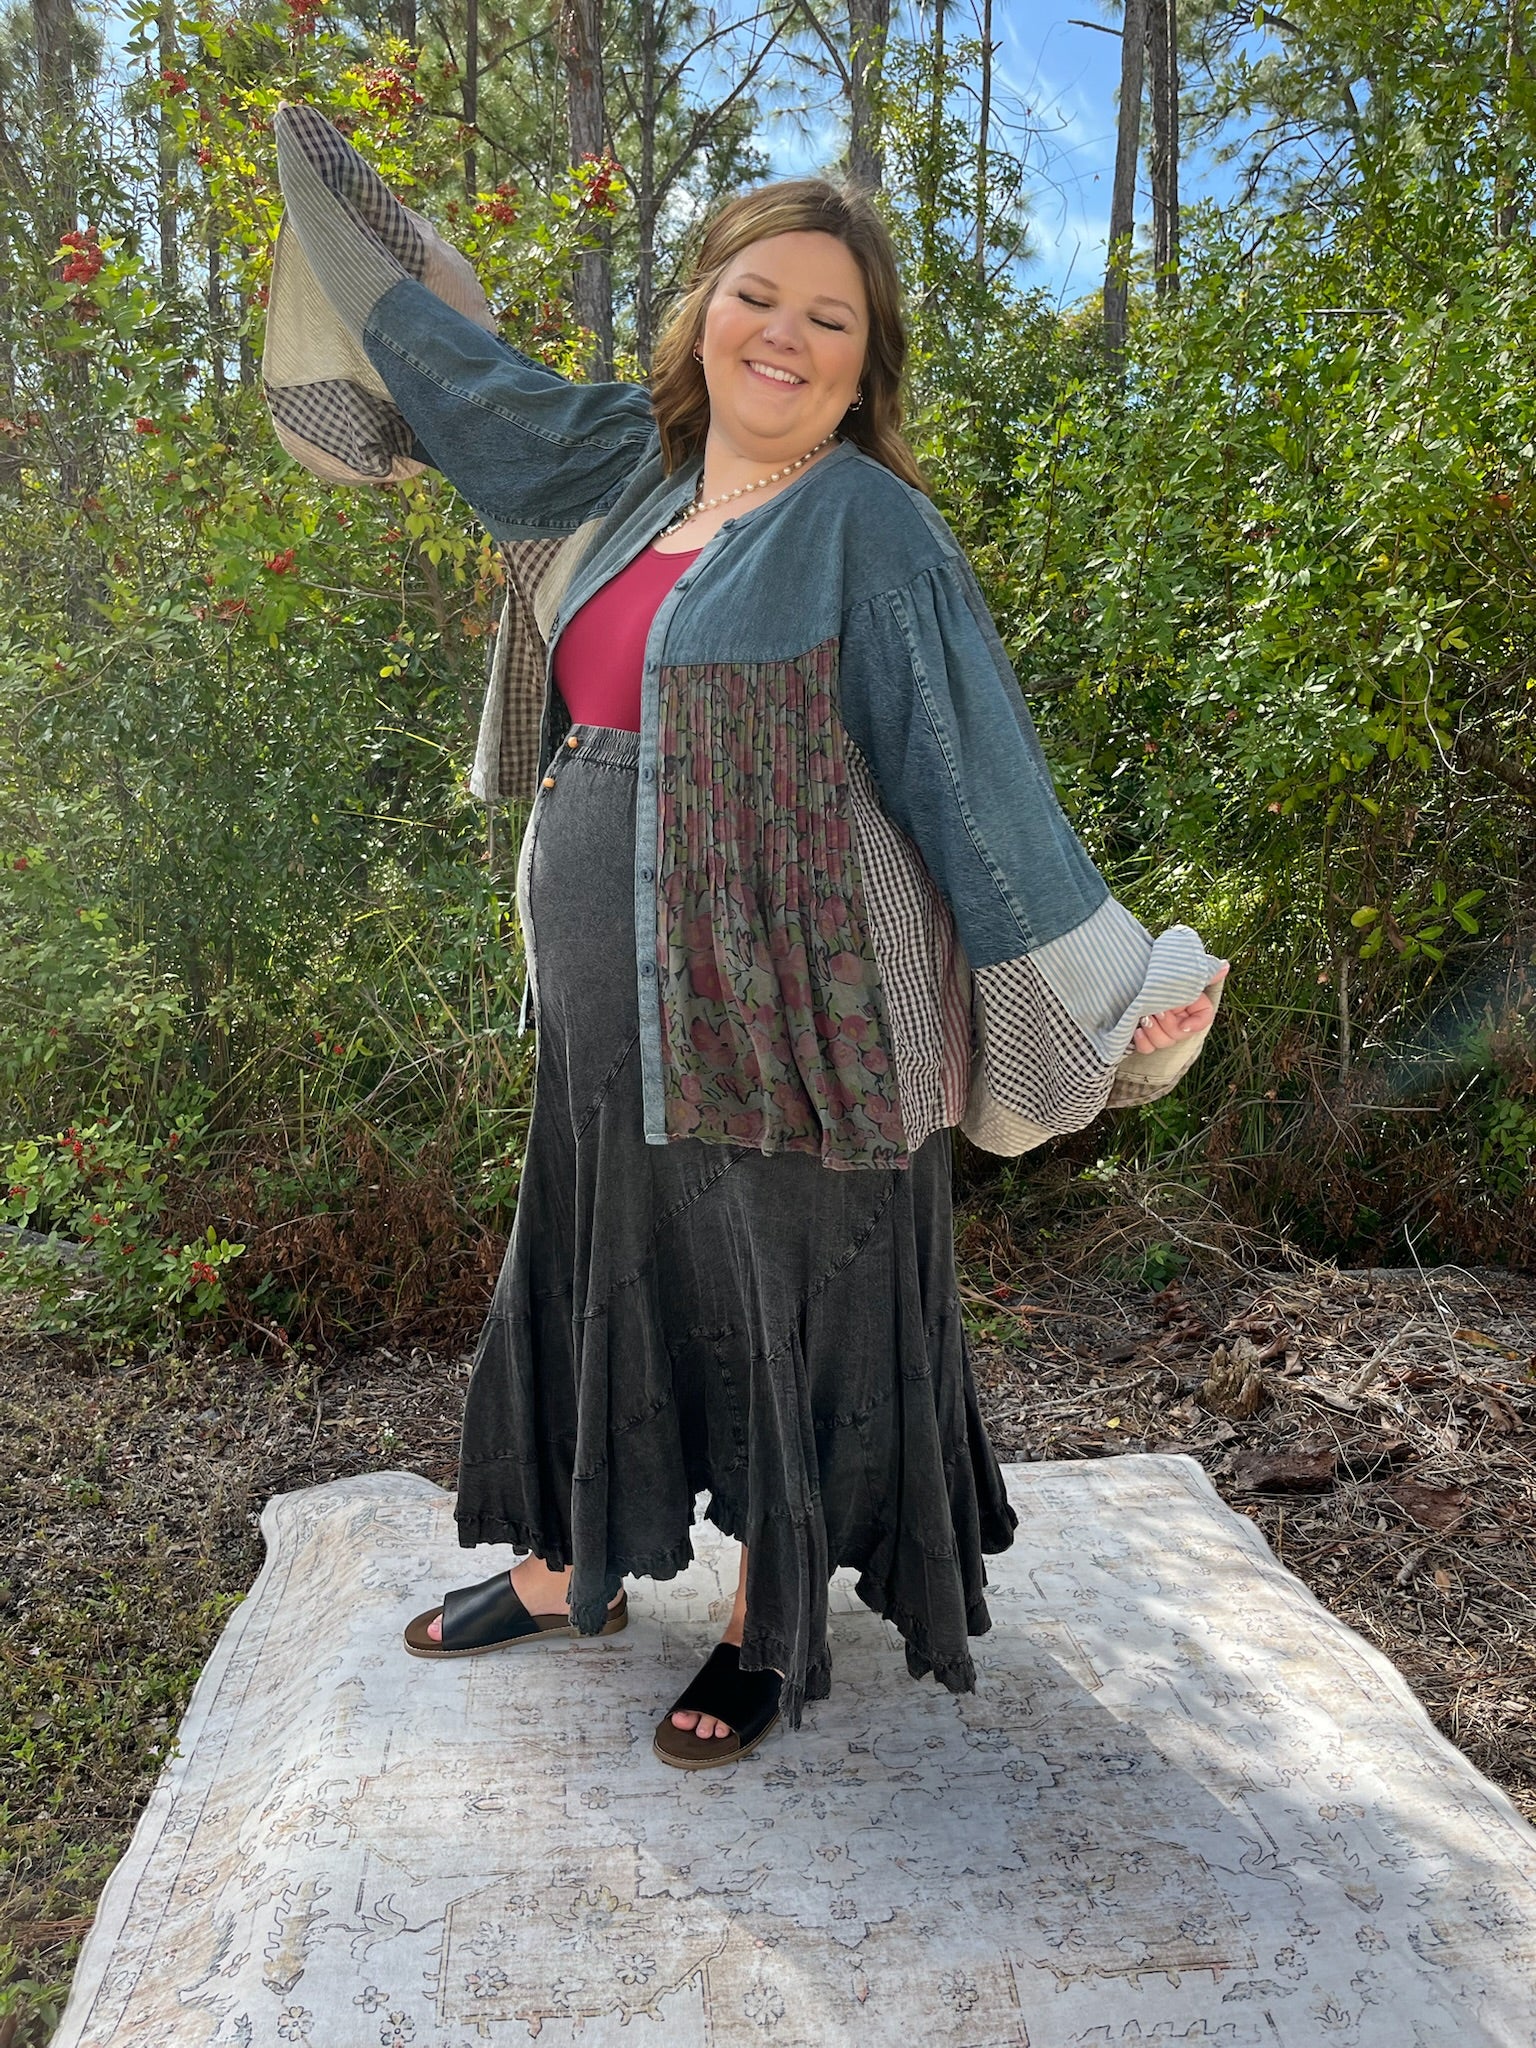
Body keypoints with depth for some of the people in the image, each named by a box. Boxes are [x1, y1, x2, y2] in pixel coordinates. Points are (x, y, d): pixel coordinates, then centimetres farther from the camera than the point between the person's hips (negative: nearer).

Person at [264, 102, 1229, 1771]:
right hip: (610, 1005, 7)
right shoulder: (630, 470, 10)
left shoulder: (869, 529, -9)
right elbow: (465, 372, 26)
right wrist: (331, 190, 35)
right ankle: (565, 1569, 41)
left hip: (782, 1010, -7)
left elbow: (976, 770, -11)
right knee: (592, 1276, 18)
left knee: (780, 1303, 7)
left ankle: (775, 1632, 29)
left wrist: (1111, 984, -15)